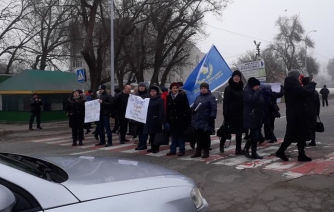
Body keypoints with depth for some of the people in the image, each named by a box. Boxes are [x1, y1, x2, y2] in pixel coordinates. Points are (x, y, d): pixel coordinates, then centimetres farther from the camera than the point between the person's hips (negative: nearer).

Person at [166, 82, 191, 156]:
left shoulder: (182, 95, -5)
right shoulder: (169, 97, 8)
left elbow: (186, 108, -8)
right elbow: (167, 108, 10)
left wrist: (187, 118, -14)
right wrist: (167, 118, 5)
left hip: (180, 119, -4)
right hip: (172, 119, 4)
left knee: (180, 134, 2)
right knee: (173, 134, 11)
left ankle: (182, 150, 10)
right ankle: (172, 150, 18)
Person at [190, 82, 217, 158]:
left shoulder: (211, 97, -6)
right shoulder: (198, 97, 16)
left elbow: (213, 109, -13)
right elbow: (193, 107, 19)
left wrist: (212, 118, -21)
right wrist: (193, 118, 10)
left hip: (206, 121, -6)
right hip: (197, 121, 6)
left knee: (206, 137, 3)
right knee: (199, 137, 12)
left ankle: (206, 152, 12)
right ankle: (198, 151, 20)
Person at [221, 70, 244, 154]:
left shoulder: (241, 88, 12)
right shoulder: (228, 88, -7)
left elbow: (243, 101, 17)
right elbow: (225, 102, -12)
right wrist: (225, 114, -19)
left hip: (239, 113, 6)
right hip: (231, 113, -6)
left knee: (239, 131, 5)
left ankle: (238, 149, 10)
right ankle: (222, 144, 26)